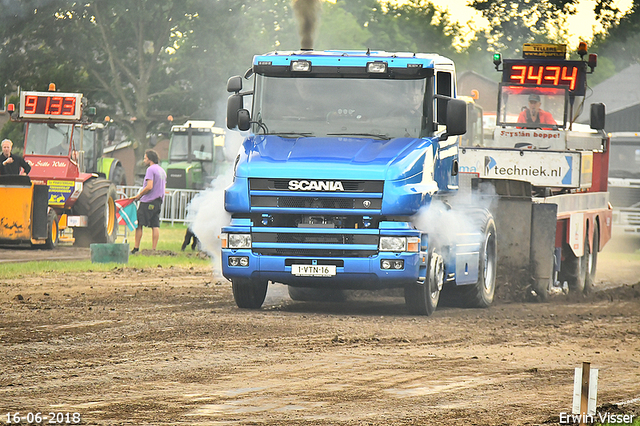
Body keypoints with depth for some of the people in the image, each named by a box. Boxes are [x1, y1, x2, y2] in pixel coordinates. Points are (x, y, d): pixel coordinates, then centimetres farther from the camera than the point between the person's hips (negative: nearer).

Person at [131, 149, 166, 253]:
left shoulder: (151, 169, -11)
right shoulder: (162, 171, 16)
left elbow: (149, 187, -20)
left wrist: (139, 195, -9)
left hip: (148, 201, -8)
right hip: (158, 201, 8)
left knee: (138, 224, -2)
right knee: (155, 226, 4)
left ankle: (136, 248, -3)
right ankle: (154, 249, 1)